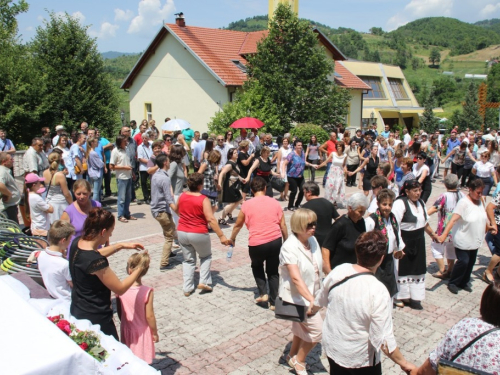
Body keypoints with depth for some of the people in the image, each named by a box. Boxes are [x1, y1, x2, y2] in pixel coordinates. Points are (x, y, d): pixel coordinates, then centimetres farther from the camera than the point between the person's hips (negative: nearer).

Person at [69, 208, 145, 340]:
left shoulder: (77, 243, -7)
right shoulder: (96, 262, -32)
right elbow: (120, 289, -21)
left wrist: (121, 246, 10)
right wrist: (140, 268, -10)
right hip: (96, 319, -9)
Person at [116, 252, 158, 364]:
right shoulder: (147, 292, -24)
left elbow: (119, 311, -2)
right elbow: (149, 316, -18)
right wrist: (155, 333, -2)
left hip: (126, 330, 3)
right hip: (142, 333, -3)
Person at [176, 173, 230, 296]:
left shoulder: (182, 196, 0)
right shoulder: (203, 200, -17)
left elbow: (177, 210, 19)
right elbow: (211, 219, -23)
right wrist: (221, 236, -24)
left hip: (182, 233, 4)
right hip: (199, 234, -4)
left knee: (188, 260, 17)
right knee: (206, 256, 21)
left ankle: (187, 288, 13)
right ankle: (204, 282, 9)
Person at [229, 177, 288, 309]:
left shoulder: (247, 204, 1)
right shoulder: (274, 202, 6)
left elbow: (238, 225, 12)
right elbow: (283, 225, 8)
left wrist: (232, 238, 28)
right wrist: (286, 242, 21)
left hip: (257, 244, -2)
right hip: (275, 241, 2)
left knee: (257, 266, 28)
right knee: (273, 271, 18)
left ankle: (263, 293, 17)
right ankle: (273, 302, 19)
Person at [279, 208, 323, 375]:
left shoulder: (312, 240, -5)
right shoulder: (289, 248, -26)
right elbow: (296, 278, -34)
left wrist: (319, 292, 12)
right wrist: (311, 300, -42)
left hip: (310, 294, 7)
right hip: (298, 297, -7)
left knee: (302, 327, 22)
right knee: (317, 329, -3)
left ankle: (292, 356, 44)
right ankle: (298, 360, 20)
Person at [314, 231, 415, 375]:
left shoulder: (338, 271, -15)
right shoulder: (378, 292, -29)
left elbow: (318, 302, 4)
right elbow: (383, 341, -25)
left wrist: (311, 309, 25)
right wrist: (404, 363, -10)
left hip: (332, 348, 4)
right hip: (361, 359, -4)